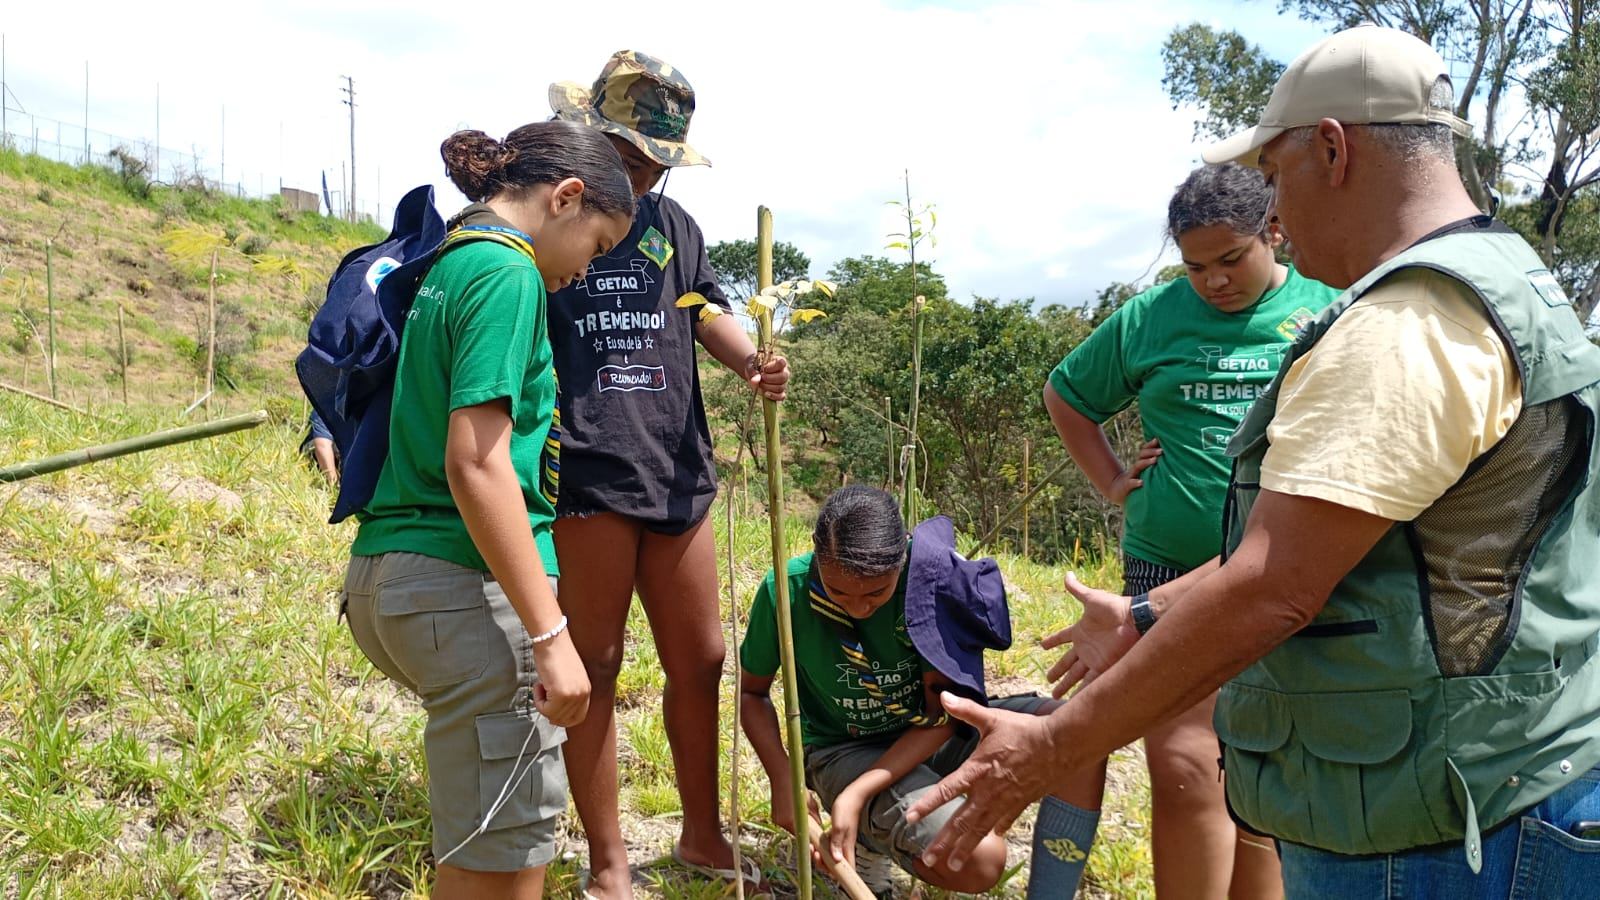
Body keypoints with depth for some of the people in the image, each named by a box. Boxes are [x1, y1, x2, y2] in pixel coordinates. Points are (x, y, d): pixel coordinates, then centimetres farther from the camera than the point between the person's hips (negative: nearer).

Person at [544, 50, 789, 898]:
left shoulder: (670, 221, 17)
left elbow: (706, 310, 9)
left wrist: (751, 358, -10)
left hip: (676, 470, 6)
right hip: (583, 473, -5)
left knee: (700, 659, 13)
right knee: (595, 666, 3)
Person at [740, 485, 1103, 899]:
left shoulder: (931, 572, -21)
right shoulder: (787, 591, -20)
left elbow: (942, 711, -17)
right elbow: (752, 692, -2)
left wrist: (858, 793, -27)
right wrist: (783, 782, -17)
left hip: (929, 735, 3)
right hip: (846, 751, -2)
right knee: (979, 861, -28)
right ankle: (875, 840, 4)